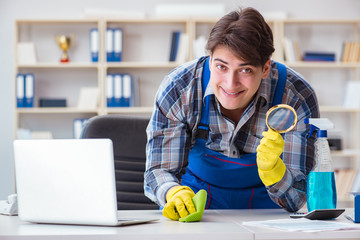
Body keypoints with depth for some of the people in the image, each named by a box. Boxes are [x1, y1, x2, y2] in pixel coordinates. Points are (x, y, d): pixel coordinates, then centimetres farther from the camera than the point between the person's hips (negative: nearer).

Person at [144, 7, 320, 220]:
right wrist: (175, 193, -37)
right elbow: (159, 170, -14)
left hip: (263, 205, 1)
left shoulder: (298, 99, -22)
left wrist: (270, 167, -41)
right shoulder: (177, 90, -20)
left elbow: (297, 199, -20)